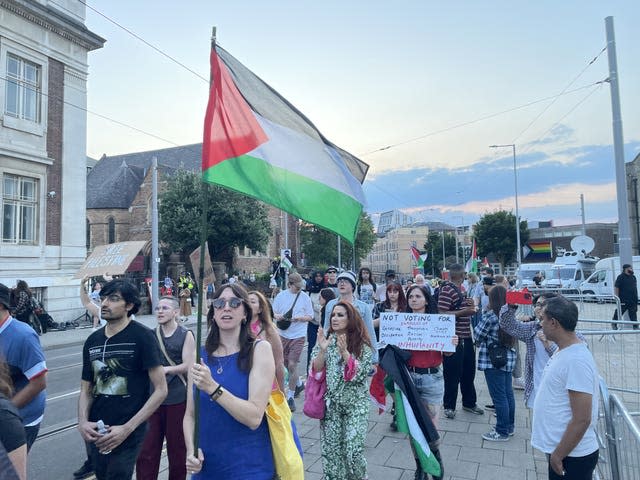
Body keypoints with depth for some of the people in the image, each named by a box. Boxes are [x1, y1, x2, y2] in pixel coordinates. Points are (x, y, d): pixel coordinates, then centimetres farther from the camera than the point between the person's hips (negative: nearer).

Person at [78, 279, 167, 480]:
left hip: (128, 434, -6)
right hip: (97, 434, 6)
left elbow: (161, 390, -13)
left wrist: (127, 428, -17)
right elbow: (86, 390, 12)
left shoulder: (142, 336, -13)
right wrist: (82, 422, -6)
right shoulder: (93, 340, 5)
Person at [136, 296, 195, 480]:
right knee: (146, 448, 6)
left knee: (177, 448, 11)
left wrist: (165, 369, -24)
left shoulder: (186, 335, -6)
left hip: (177, 399, -3)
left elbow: (188, 366, -11)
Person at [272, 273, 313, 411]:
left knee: (292, 365, -8)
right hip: (283, 334, 4)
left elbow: (310, 316, 0)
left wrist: (299, 318, -17)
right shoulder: (281, 296, 1)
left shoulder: (305, 297, -4)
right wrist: (277, 316, -15)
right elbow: (272, 312, 7)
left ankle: (290, 396, 7)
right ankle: (299, 384, 41)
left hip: (298, 335, -3)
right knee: (286, 363, 15)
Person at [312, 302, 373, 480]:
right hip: (330, 403, 2)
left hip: (355, 404, -2)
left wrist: (344, 351, -26)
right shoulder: (326, 340, 1)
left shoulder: (362, 344, -6)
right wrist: (322, 350, -20)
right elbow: (315, 372, -4)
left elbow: (359, 374, -14)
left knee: (353, 450, -4)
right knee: (330, 449, 4)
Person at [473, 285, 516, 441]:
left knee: (499, 396, 2)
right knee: (508, 393, 17)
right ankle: (509, 426, 31)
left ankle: (502, 432, 12)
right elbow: (513, 336, 13)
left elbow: (477, 334, -9)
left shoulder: (490, 316, -18)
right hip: (508, 359, 8)